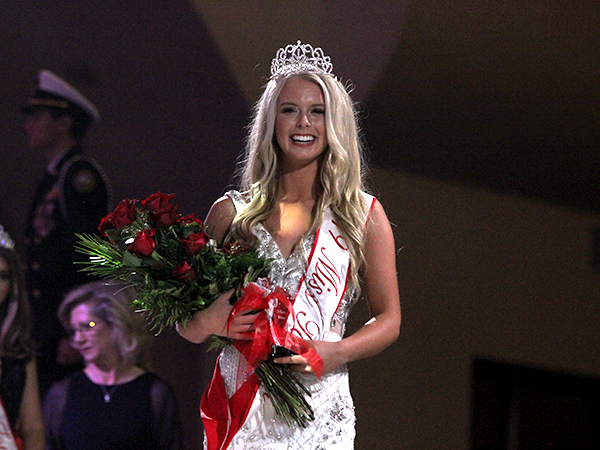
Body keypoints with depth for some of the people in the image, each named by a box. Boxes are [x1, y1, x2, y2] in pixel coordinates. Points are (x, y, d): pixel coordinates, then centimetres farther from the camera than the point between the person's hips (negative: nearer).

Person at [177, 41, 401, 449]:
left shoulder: (364, 214, 6)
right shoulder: (231, 212, 9)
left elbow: (389, 320, 7)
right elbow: (186, 325, 14)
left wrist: (337, 353, -11)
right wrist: (204, 323, -10)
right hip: (240, 412, 1)